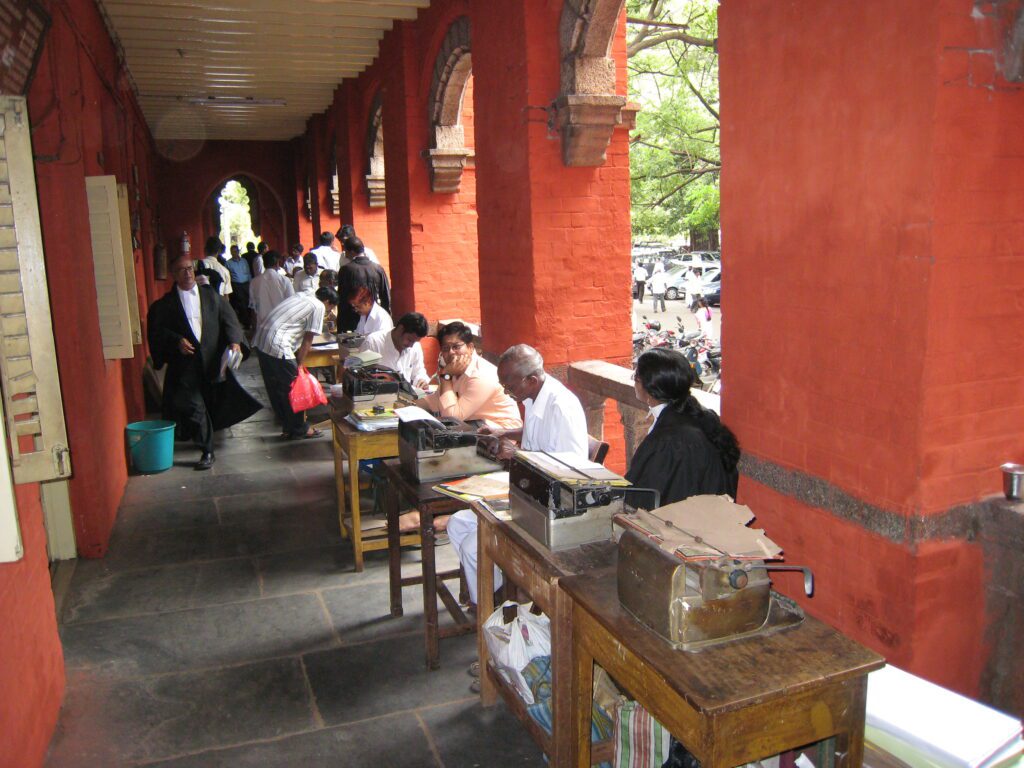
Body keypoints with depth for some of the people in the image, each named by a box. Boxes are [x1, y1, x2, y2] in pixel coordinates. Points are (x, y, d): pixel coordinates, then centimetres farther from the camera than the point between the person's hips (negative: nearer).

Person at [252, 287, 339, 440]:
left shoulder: (302, 296, 22)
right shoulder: (319, 307, -2)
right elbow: (307, 340, -3)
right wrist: (299, 364, 5)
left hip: (260, 338, 9)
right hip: (277, 345, -9)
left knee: (275, 388, 16)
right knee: (292, 388, 4)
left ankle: (288, 427, 28)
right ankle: (299, 429, 16)